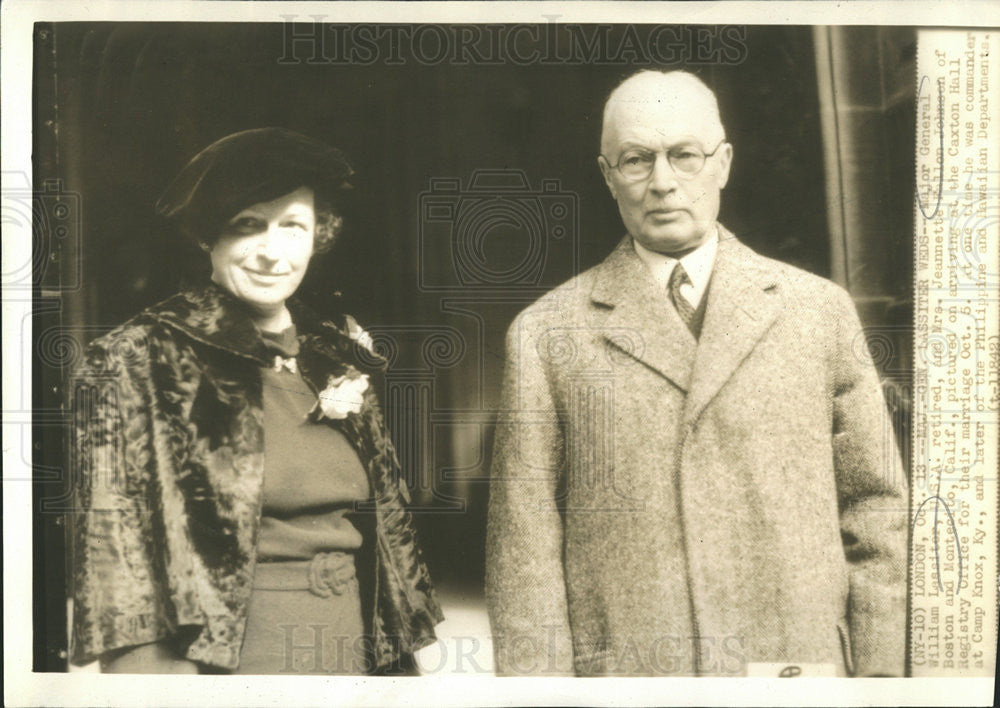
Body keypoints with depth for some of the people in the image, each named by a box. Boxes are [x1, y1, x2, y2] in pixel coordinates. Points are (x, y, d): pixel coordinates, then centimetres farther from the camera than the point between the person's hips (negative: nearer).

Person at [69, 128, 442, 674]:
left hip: (355, 650, 5)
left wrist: (403, 661, 9)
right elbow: (117, 545, -12)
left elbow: (385, 531, 10)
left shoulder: (338, 360, 6)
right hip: (223, 660, -5)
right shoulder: (140, 361, -9)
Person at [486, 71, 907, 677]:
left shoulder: (822, 310, 3)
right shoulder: (545, 334, -2)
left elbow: (877, 512, 5)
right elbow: (524, 553, -3)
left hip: (799, 671, 2)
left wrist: (880, 674, 2)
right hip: (619, 679, -1)